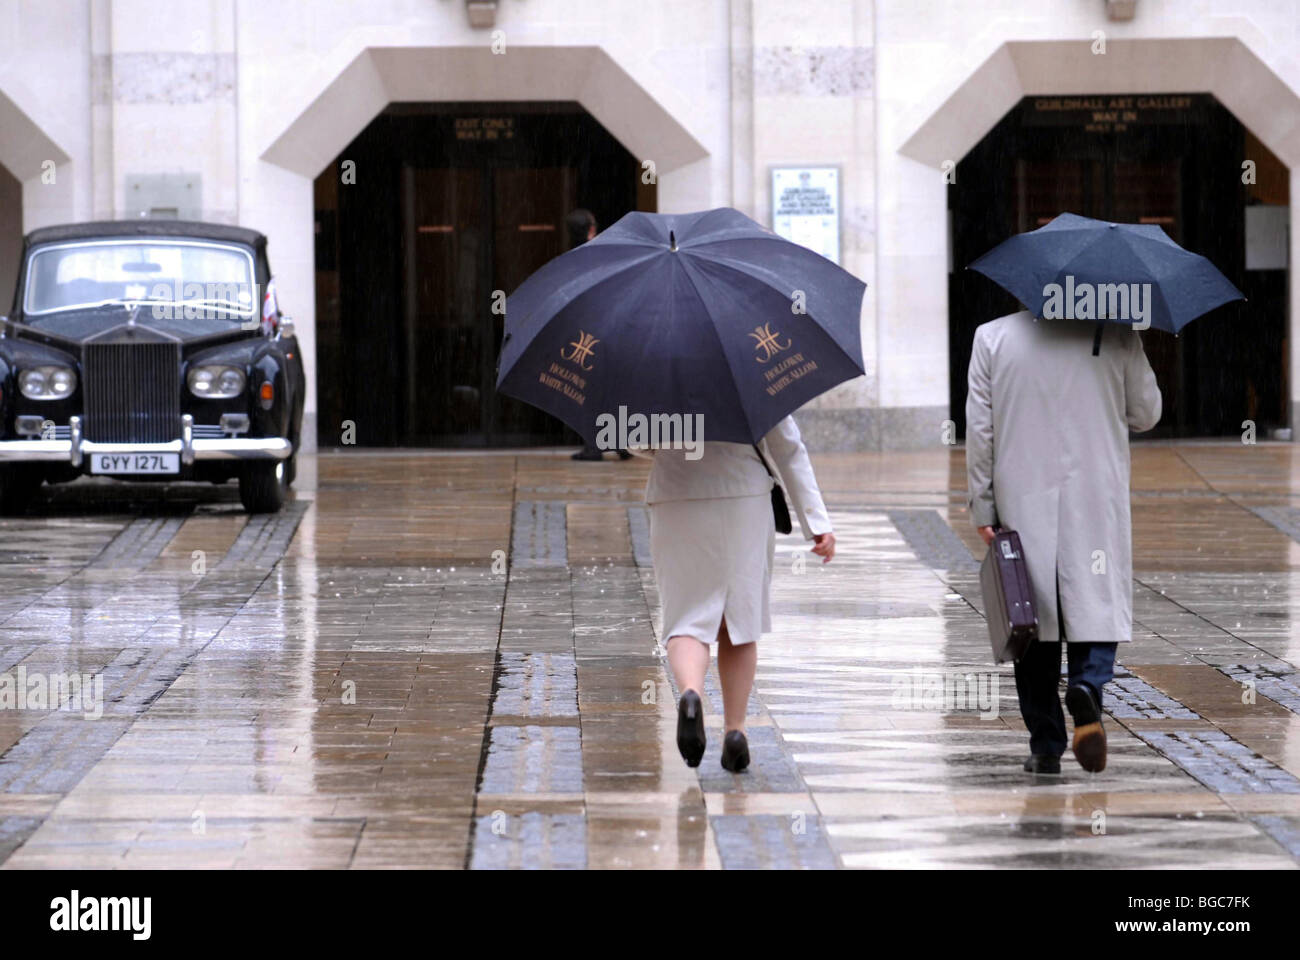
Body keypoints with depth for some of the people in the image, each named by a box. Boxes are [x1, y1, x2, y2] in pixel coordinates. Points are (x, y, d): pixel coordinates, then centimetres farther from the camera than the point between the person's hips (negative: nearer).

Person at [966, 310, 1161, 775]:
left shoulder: (992, 338, -3)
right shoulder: (1117, 335, -5)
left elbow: (979, 430, -1)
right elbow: (1145, 413, 5)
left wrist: (982, 508, 5)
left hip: (1022, 507, 1)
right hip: (1096, 507, -1)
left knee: (1033, 618, 9)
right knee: (1097, 610, 7)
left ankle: (1046, 745, 10)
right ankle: (1087, 686, -23)